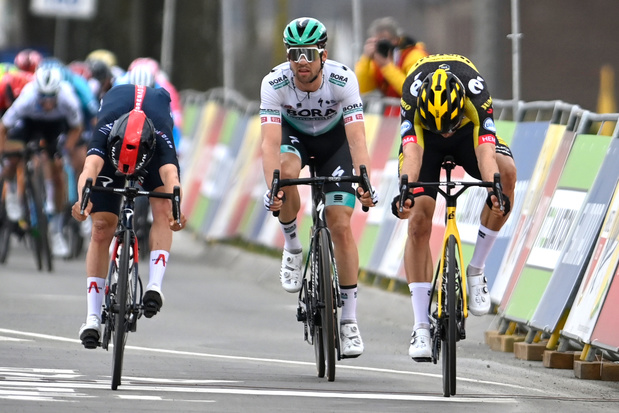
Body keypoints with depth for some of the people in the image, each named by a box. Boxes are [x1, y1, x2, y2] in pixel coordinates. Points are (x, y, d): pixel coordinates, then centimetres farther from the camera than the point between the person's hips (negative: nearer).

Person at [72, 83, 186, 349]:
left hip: (152, 152, 0)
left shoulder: (161, 140, -43)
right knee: (102, 228, -9)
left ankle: (154, 285, -30)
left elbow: (170, 175, -60)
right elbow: (90, 167, -60)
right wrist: (83, 201, -80)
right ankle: (93, 318, -6)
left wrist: (176, 211, -80)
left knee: (162, 209, -27)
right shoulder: (105, 133, -43)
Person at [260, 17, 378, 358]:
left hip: (333, 138, 0)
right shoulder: (274, 84, -30)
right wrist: (271, 187, -52)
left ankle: (349, 320, -3)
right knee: (286, 171, -37)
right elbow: (270, 141, -38)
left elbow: (356, 137, -38)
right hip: (293, 134, 0)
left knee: (341, 227, -11)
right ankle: (292, 246, -10)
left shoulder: (343, 80, -31)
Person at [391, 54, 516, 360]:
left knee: (507, 172, -29)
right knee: (418, 221, -15)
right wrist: (407, 191, -64)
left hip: (468, 132, 0)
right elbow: (412, 151, -47)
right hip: (424, 136, 0)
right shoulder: (412, 95, -37)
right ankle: (421, 326, -11)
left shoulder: (476, 90, -37)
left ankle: (476, 270, -15)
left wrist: (494, 190, -64)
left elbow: (486, 150, -47)